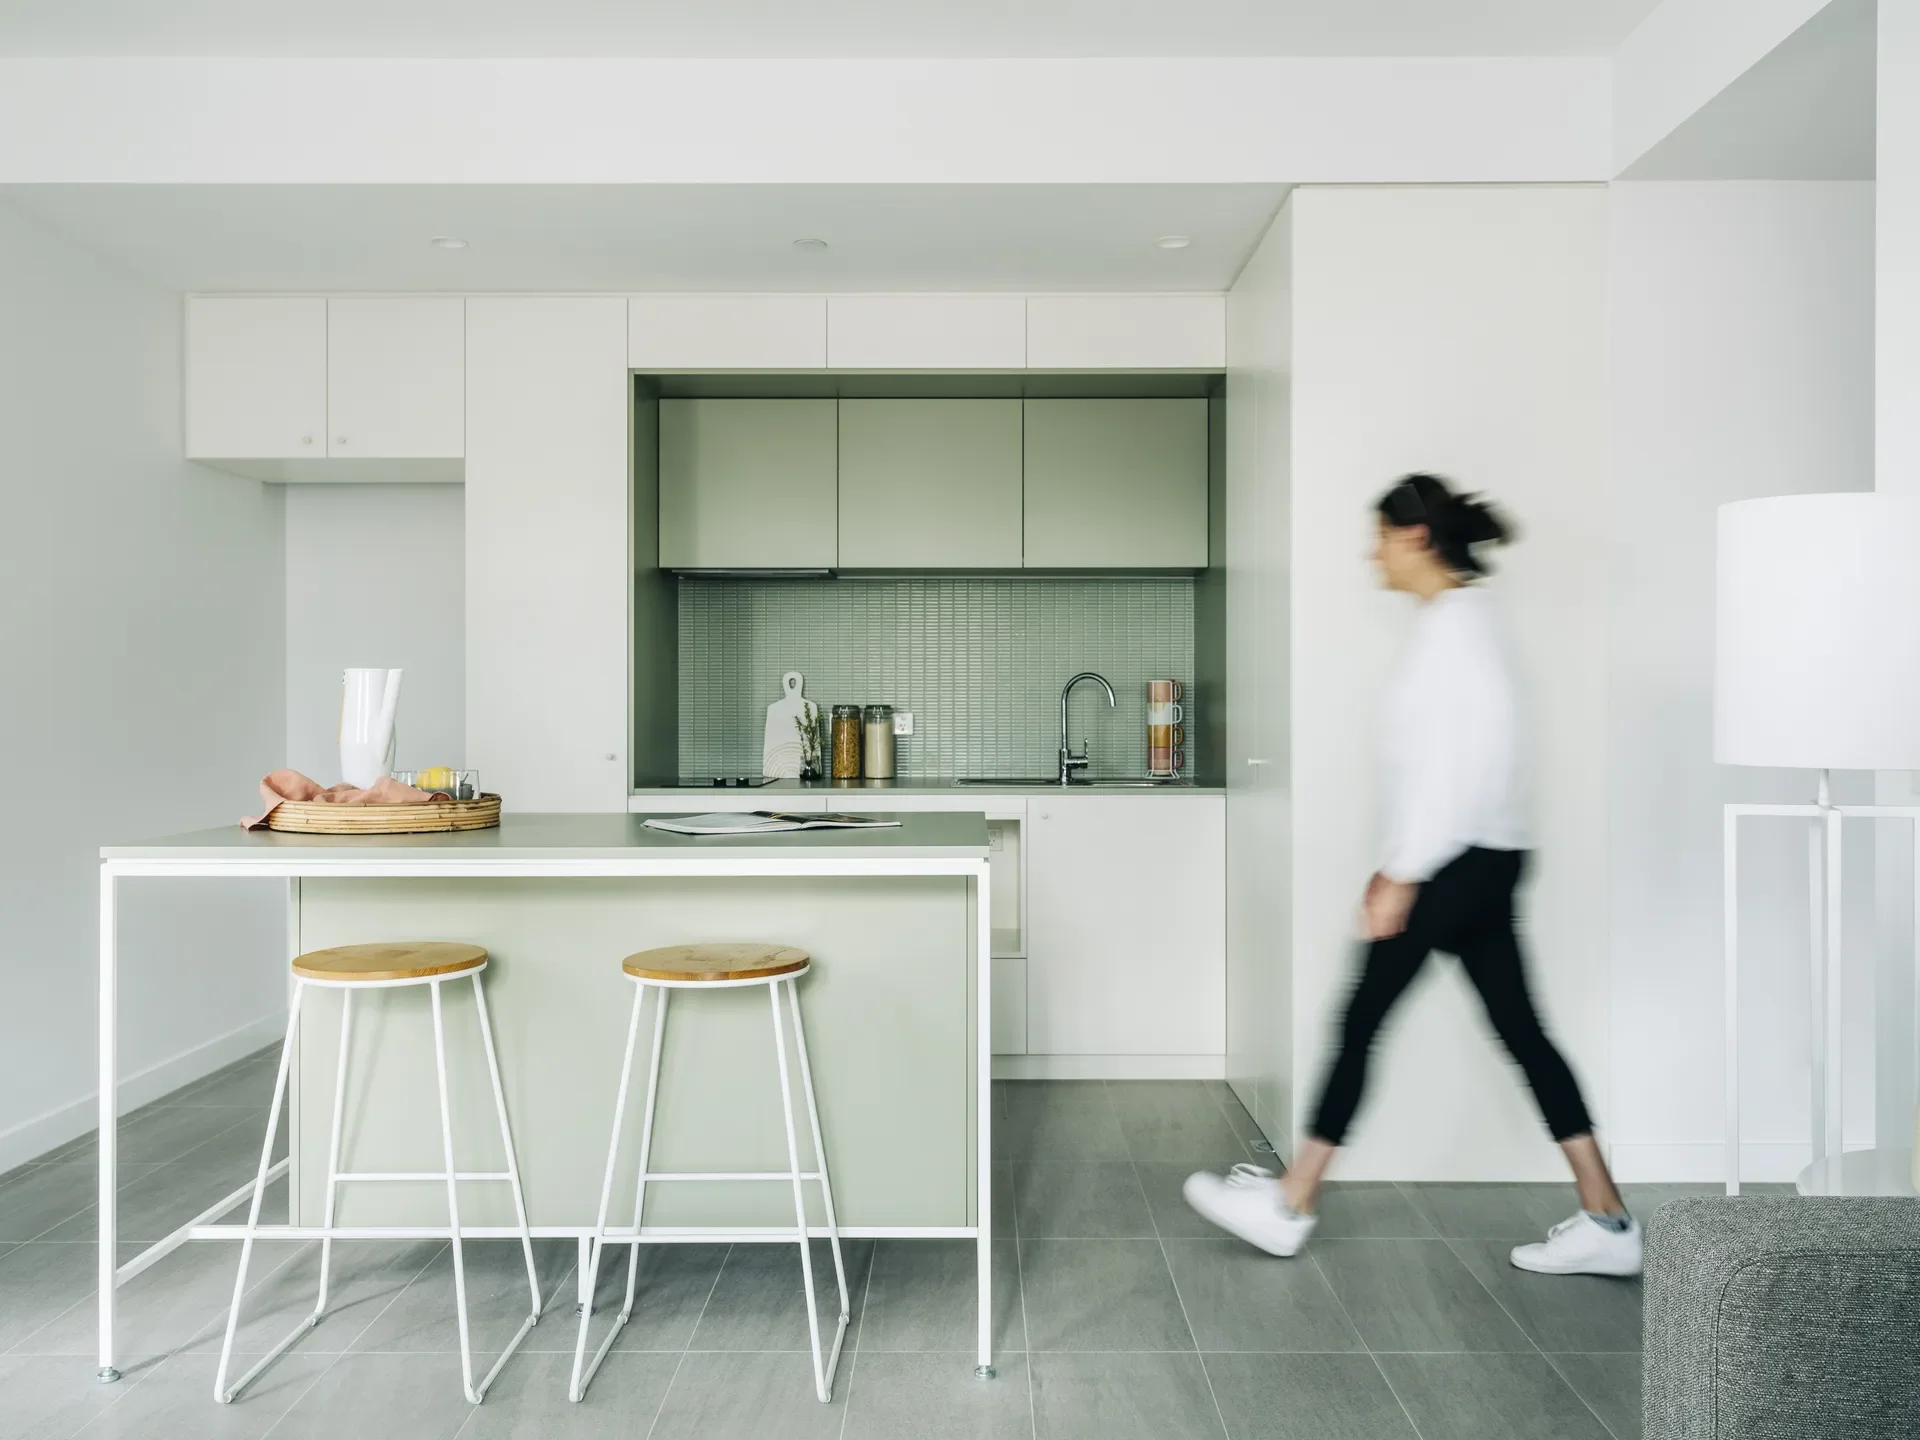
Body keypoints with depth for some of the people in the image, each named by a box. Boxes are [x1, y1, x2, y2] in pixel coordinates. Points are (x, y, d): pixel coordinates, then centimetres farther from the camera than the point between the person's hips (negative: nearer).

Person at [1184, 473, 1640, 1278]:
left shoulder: (1454, 621, -14)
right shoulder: (1459, 619, 16)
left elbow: (1455, 762, -21)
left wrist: (1402, 873, -19)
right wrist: (1398, 863, 20)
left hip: (1463, 859, -10)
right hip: (1475, 860, 10)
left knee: (1362, 1018, -2)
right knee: (1520, 1030, 11)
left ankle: (1288, 1209, 10)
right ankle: (1606, 1221, 17)